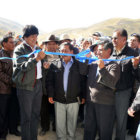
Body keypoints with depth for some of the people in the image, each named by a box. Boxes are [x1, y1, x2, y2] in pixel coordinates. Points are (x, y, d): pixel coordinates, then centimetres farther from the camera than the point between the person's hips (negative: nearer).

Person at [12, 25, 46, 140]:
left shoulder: (37, 49, 11)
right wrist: (36, 58, -34)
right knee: (26, 117, 2)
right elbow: (23, 66, -23)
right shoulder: (19, 50, -8)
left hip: (38, 85, 6)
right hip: (25, 86, -6)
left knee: (36, 114, 15)